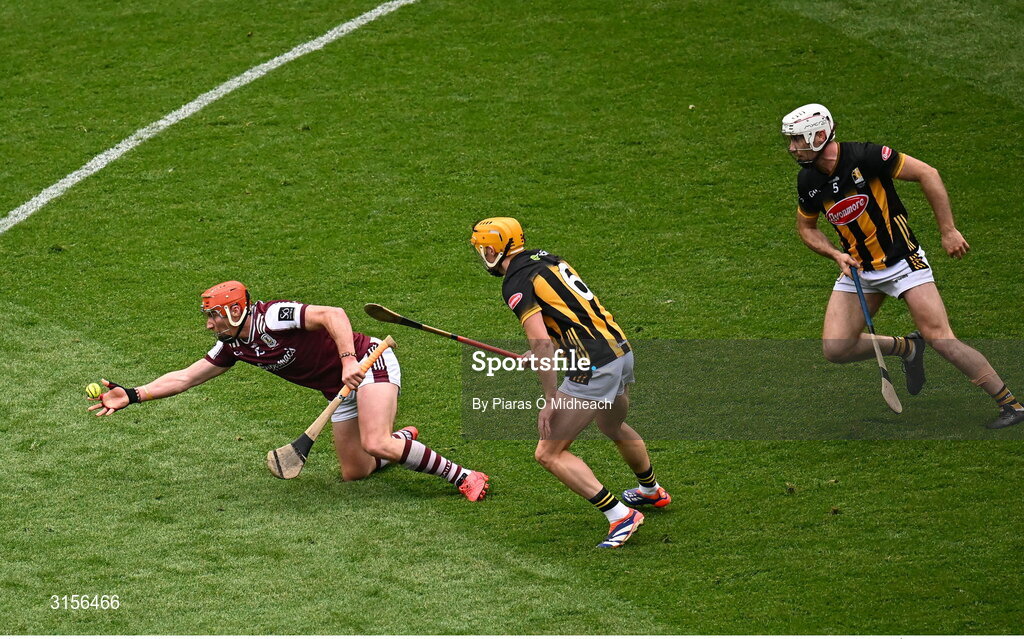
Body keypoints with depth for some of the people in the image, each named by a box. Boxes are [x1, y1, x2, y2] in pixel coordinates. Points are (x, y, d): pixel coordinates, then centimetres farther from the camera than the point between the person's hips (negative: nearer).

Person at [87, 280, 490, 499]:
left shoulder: (272, 319, -22)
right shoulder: (233, 347, 4)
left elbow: (332, 314, -32)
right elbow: (185, 378, 8)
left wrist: (349, 361, -42)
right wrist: (132, 395, 1)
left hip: (369, 364, -9)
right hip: (339, 391, 9)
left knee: (376, 444, -29)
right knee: (353, 472, 6)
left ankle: (464, 476, -19)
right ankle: (404, 440, 34)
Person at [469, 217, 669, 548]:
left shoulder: (516, 284, -12)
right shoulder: (547, 259, 14)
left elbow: (542, 344, -21)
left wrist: (550, 399, -16)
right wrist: (539, 353, 30)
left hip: (593, 369, -9)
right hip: (621, 349, 9)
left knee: (549, 453, -2)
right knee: (614, 428, 36)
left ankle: (620, 516, -6)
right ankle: (652, 491, 57)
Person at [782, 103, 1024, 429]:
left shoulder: (865, 157, -21)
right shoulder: (807, 181, -3)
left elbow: (927, 174, -14)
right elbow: (806, 226, 14)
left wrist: (948, 231, -14)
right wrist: (837, 255, -5)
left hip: (901, 260, -6)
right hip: (858, 269, 6)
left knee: (941, 339, -14)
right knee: (835, 349, -7)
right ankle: (906, 348, 19)